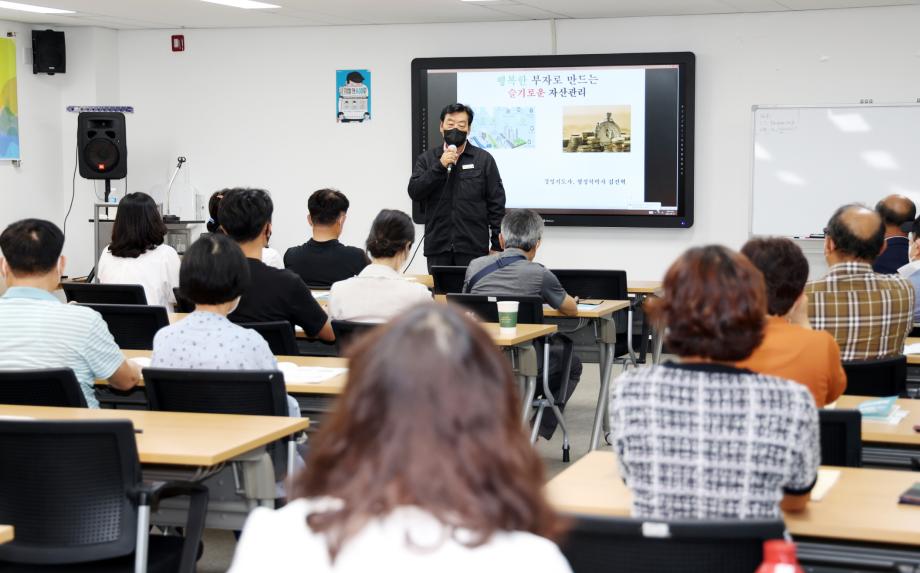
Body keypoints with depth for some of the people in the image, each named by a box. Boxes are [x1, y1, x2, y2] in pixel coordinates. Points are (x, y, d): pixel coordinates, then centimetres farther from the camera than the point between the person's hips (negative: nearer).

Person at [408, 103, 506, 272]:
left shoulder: (484, 159, 5)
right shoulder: (427, 159, 11)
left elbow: (496, 204, 3)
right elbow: (414, 192, -2)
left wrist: (497, 246, -2)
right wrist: (440, 166, -12)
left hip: (473, 247, -2)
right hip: (438, 248, 2)